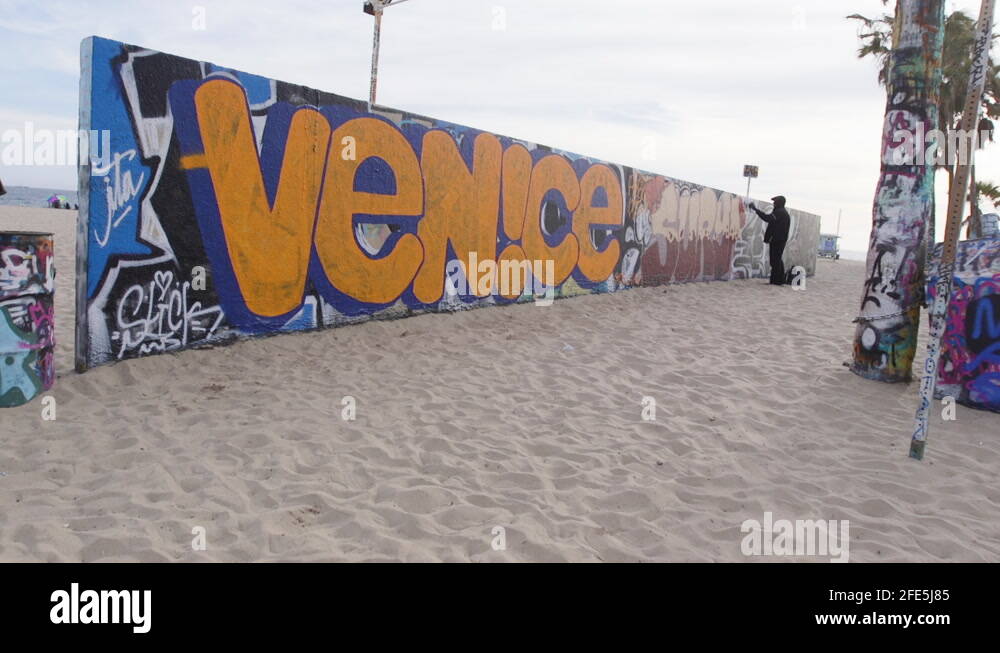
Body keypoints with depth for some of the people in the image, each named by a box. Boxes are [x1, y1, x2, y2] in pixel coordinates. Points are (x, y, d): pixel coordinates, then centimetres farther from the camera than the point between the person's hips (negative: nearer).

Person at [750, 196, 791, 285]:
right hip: (782, 240, 10)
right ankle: (781, 280, 18)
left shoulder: (779, 212, -12)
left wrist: (755, 209, -22)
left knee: (775, 260, -9)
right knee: (778, 260, 15)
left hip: (776, 240, -10)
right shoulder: (786, 214, 22)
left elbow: (768, 218, -25)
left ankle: (776, 280, -9)